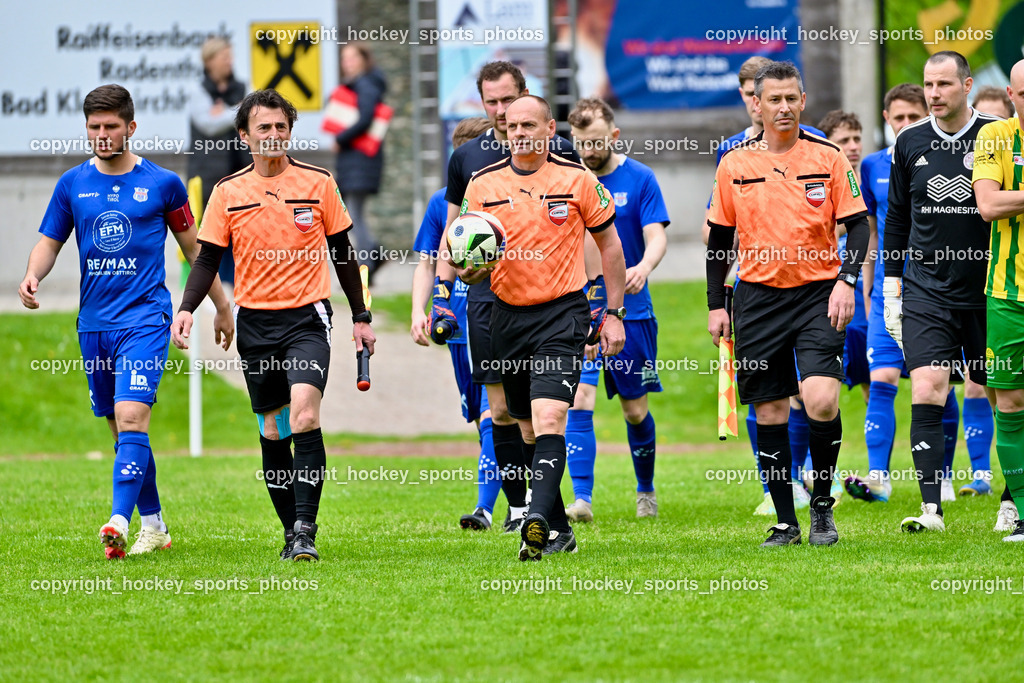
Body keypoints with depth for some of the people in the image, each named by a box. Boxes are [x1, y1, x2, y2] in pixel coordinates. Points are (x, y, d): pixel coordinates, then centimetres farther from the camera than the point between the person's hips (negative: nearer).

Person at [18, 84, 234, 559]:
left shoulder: (163, 183, 1)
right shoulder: (72, 185, 7)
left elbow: (193, 247, 12)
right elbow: (49, 242, 14)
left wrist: (222, 307, 17)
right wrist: (33, 275, -9)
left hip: (145, 318, -4)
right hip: (94, 322, 4)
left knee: (131, 418, -19)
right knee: (120, 428, 9)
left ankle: (120, 520, -28)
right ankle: (153, 524, 21)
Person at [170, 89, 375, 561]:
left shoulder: (318, 183, 2)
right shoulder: (228, 192, 4)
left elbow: (342, 252, 9)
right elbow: (208, 257, 5)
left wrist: (360, 317, 11)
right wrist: (186, 309, -11)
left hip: (306, 317, -2)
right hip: (254, 323, 2)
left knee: (304, 416, -20)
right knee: (272, 433, 7)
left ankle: (306, 530, -21)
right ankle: (292, 532, 18)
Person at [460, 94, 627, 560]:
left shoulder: (576, 179, -2)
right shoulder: (483, 184, 3)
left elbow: (609, 244, 8)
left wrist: (614, 314, 6)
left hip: (562, 312, -4)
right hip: (508, 316, 4)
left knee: (548, 420, -20)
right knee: (529, 431, 10)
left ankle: (538, 519, -33)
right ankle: (559, 531, 22)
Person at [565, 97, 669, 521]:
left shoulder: (639, 179, -3)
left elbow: (657, 238, -12)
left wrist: (643, 267, -32)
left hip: (629, 311, -1)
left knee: (635, 409, 8)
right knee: (580, 399, -15)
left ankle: (646, 490, 31)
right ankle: (582, 498, -16)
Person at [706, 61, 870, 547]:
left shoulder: (828, 158, 0)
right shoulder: (734, 165, 4)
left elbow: (857, 225, 1)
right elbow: (719, 238, 12)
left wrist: (846, 281, -13)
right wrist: (715, 305, 8)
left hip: (818, 293, -2)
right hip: (758, 297, 2)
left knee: (821, 400, -18)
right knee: (769, 412, 2)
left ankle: (822, 503, 2)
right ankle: (785, 522, 11)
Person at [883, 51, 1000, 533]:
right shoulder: (910, 143, 6)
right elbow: (896, 217, 14)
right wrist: (890, 287, 11)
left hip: (986, 291, -1)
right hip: (926, 291, 1)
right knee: (926, 391, -13)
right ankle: (931, 508, -16)